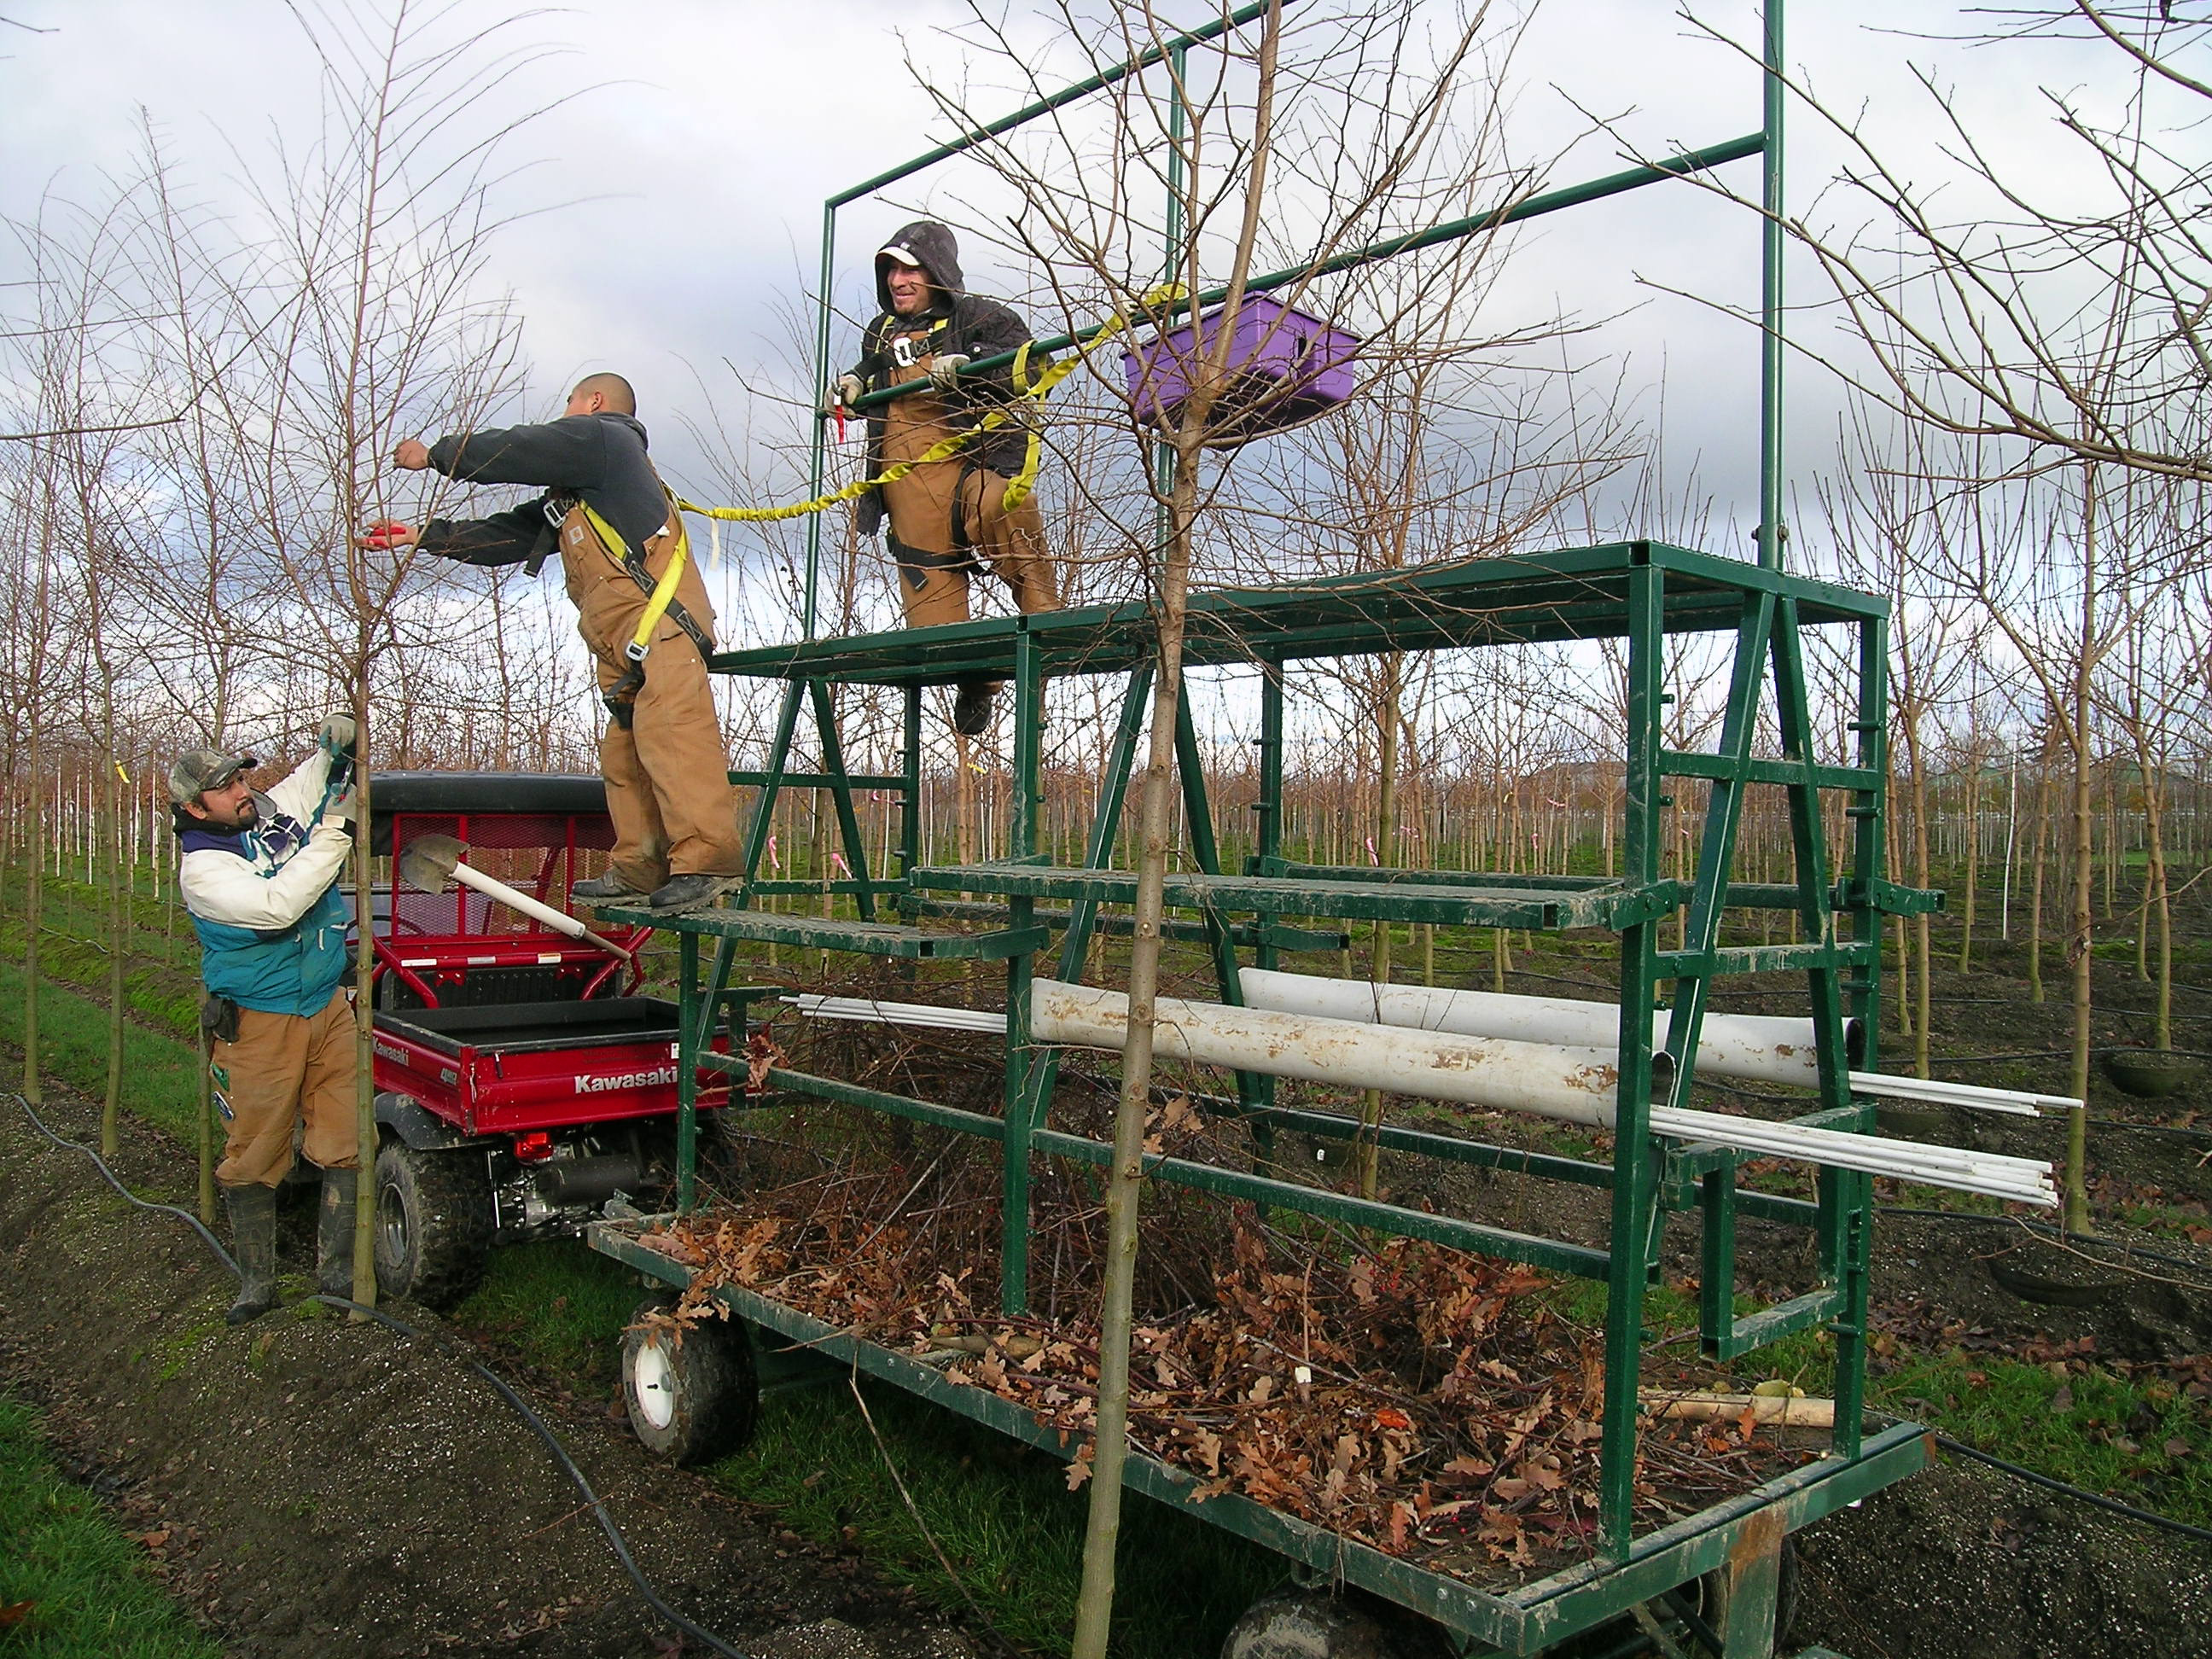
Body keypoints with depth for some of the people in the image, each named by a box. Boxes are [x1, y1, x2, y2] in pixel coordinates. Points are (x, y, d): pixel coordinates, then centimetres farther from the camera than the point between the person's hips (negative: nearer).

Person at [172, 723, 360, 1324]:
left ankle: (336, 1271, 13)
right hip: (259, 1025, -4)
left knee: (346, 1146, 1)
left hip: (330, 1009, 5)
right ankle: (256, 1283, 21)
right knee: (253, 1159, 5)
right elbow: (276, 907, -27)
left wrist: (336, 741, -6)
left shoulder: (279, 809, 4)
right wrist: (334, 832, -26)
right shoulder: (201, 868, -12)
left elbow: (321, 769, 20)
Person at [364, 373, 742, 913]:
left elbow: (510, 451, 5)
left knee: (668, 729, -22)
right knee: (623, 752, 4)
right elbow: (509, 533, 34)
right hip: (621, 643, 11)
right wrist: (422, 536, 34)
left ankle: (707, 859, -31)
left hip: (657, 616, -11)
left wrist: (434, 454, 21)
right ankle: (638, 871, 2)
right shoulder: (574, 494, 36)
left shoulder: (601, 436, 7)